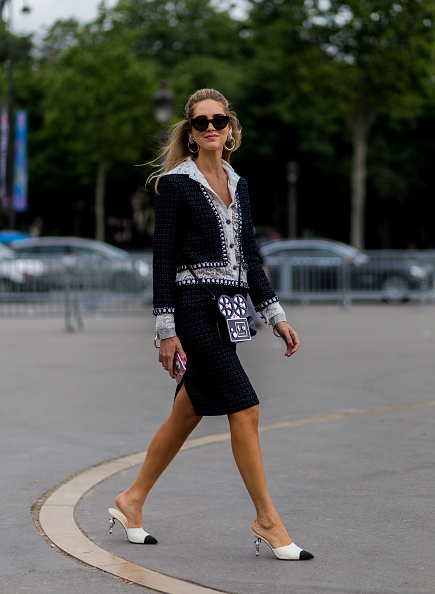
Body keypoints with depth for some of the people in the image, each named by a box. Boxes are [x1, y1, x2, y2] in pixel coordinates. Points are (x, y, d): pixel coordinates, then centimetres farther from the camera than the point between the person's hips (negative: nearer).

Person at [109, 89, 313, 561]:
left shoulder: (236, 184, 14)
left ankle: (132, 500, 25)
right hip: (195, 306, -7)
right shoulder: (175, 182, -5)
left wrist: (276, 317, 13)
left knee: (188, 413, 11)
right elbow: (163, 257, -8)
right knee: (244, 409, -9)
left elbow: (249, 256, 17)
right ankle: (267, 521, -2)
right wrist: (166, 330, -12)